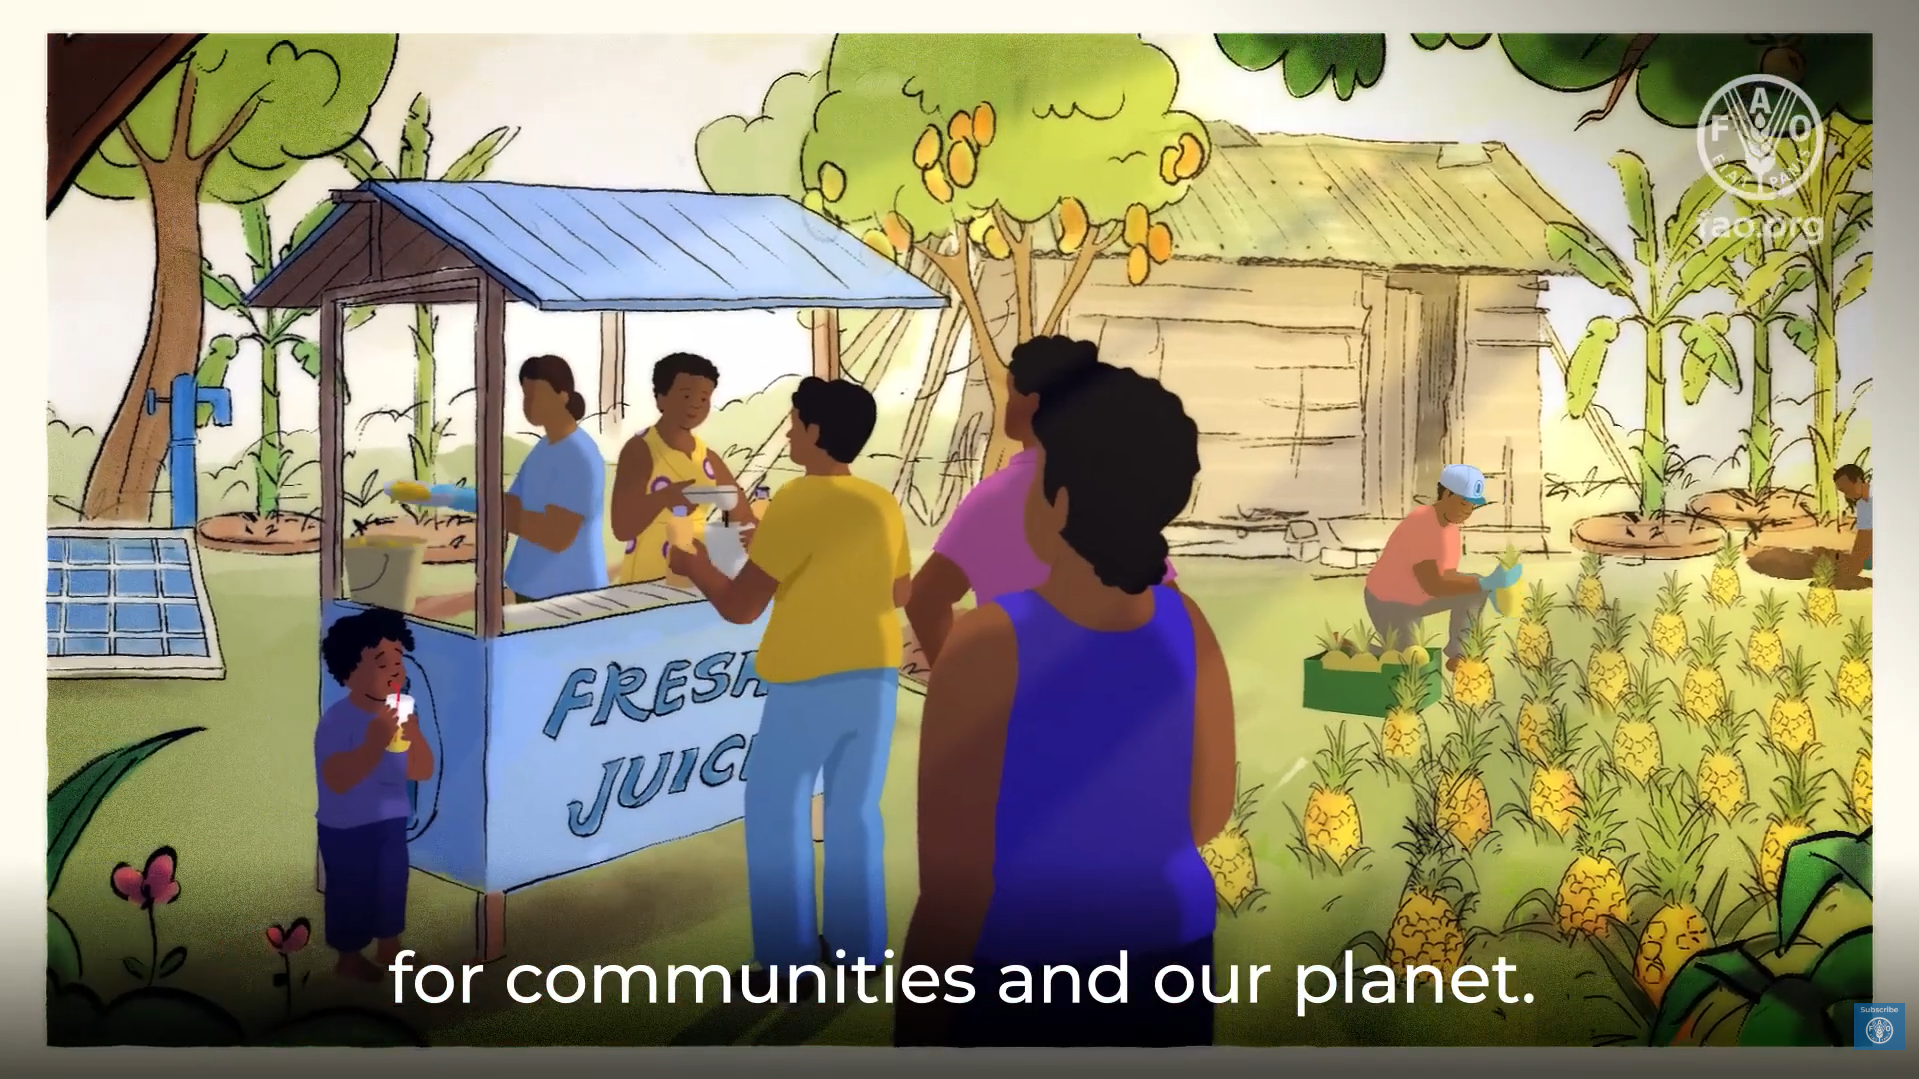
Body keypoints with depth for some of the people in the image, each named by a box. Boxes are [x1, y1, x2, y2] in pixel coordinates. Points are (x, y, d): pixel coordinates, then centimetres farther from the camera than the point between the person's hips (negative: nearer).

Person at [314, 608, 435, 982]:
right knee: (351, 892, 9)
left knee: (393, 885, 19)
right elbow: (337, 780, -31)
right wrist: (375, 741, -36)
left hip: (391, 821, 6)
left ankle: (390, 949, 39)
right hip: (346, 827, -6)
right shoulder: (337, 721, -22)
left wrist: (413, 734, -21)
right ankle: (349, 957, 30)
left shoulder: (398, 715, -3)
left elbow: (422, 771, -3)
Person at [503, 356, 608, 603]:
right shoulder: (541, 449, 10)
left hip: (569, 594, -8)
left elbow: (557, 536, -24)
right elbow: (513, 507, 9)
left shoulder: (579, 456, -18)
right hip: (531, 588, 8)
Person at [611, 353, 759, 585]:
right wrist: (663, 497, -30)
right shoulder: (639, 449, -8)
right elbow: (622, 528, -15)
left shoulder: (709, 458, 8)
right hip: (645, 582, -6)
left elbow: (744, 518, 13)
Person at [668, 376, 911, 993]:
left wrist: (695, 568, 6)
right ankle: (857, 945, 20)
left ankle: (788, 959, 7)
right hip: (876, 678, 6)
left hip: (809, 684, -6)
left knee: (775, 812, 6)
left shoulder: (796, 503, -15)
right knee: (856, 810, 15)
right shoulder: (883, 505, 4)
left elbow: (740, 608, -12)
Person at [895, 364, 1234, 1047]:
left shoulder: (986, 645, -26)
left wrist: (916, 1037, -9)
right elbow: (1209, 815, 4)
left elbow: (953, 894, -22)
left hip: (1019, 991, -4)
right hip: (1168, 967, 5)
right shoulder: (1186, 624, -10)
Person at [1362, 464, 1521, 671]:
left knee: (1476, 589, -6)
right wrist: (1486, 583, -41)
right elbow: (1432, 585, -37)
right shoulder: (1420, 525, -33)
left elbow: (1447, 575, -4)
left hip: (1417, 597, 8)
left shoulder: (1449, 520, -5)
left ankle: (1458, 652, 5)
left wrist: (1486, 584, -19)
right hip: (1389, 602, -8)